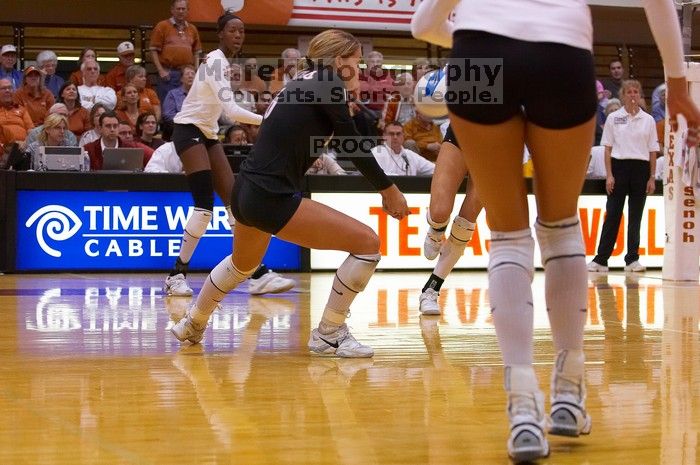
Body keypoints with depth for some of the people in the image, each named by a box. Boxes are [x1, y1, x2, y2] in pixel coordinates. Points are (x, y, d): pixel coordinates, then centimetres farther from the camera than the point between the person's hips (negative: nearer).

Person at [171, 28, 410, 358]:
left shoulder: (302, 84, 15)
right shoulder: (327, 84, -8)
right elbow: (353, 145, -7)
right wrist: (388, 189, 2)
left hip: (246, 193, 10)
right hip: (271, 199, -10)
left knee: (243, 263, 38)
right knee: (367, 243, -8)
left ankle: (192, 324, 56)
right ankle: (328, 335, 0)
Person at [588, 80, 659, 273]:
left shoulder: (648, 120, 6)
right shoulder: (613, 118, 3)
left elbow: (653, 151, 7)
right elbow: (607, 148, 3)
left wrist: (652, 177, 1)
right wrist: (609, 175, -5)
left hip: (641, 169, 1)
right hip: (619, 166, -1)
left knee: (635, 216, 4)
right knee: (612, 214, -2)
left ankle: (632, 259, 10)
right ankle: (601, 259, 1)